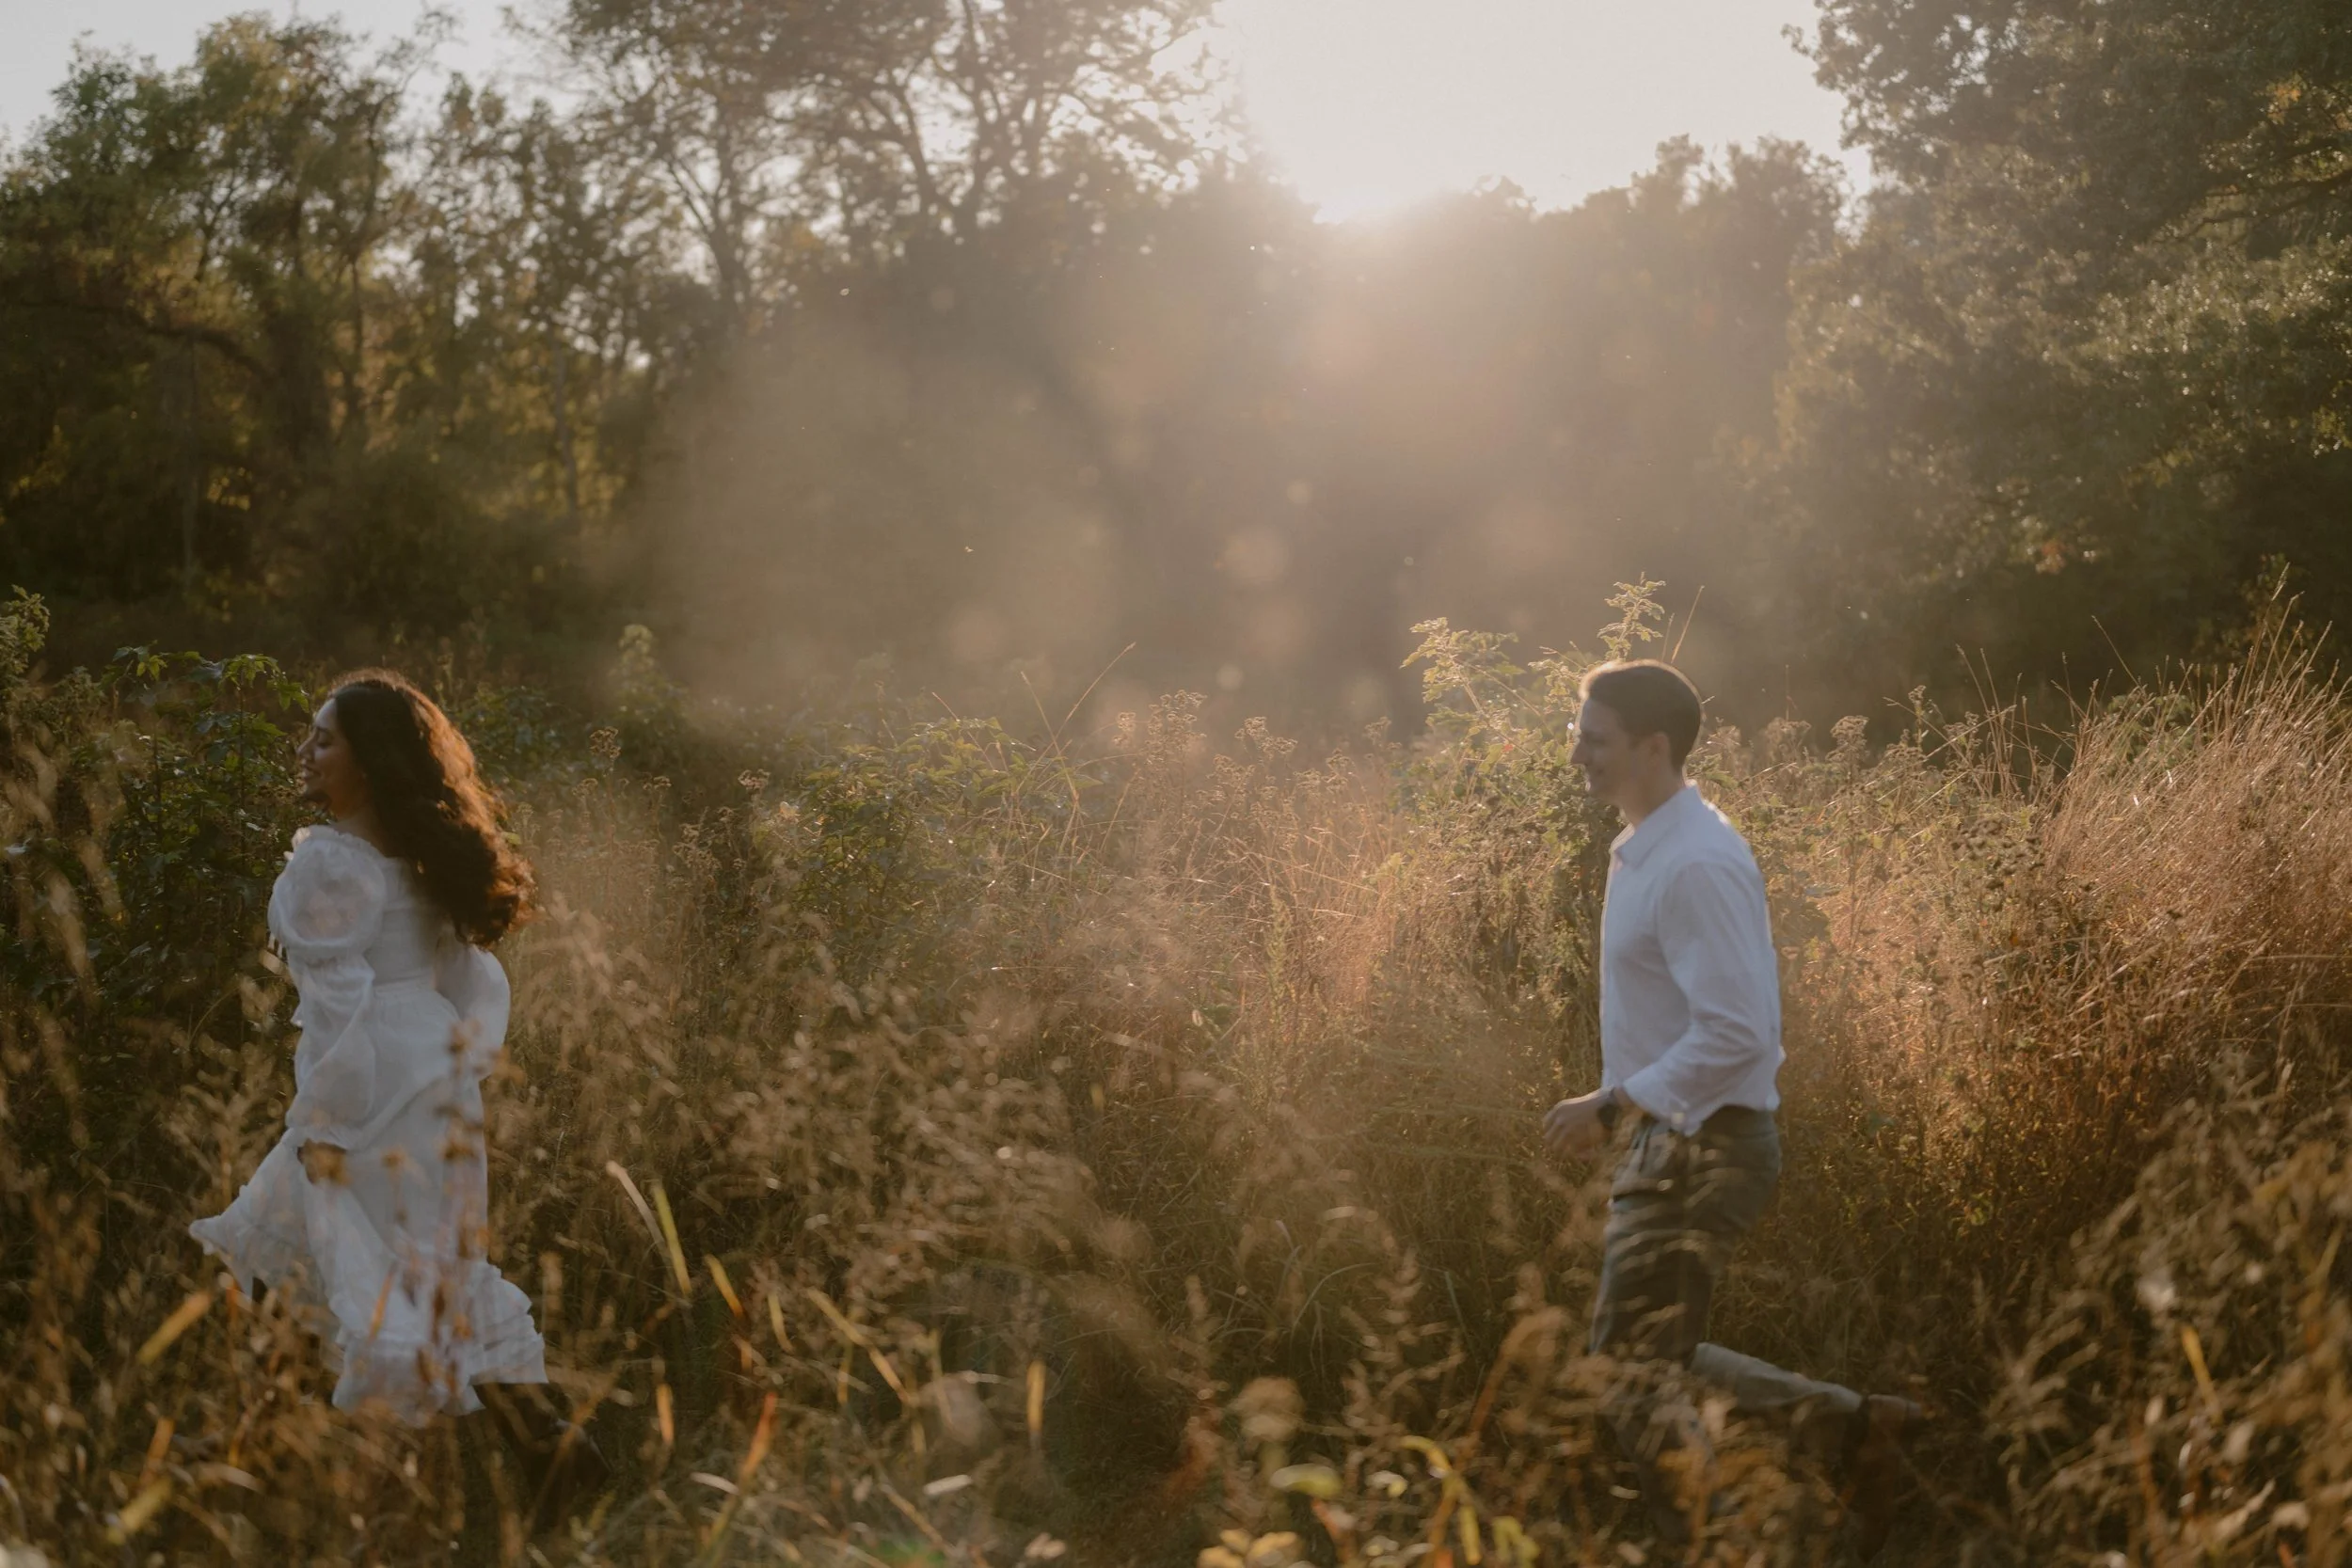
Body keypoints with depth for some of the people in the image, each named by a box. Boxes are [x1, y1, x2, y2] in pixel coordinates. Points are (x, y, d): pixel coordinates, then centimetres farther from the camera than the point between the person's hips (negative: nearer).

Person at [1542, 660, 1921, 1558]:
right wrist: (1620, 1108, 15)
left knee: (1631, 1373, -2)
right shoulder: (1646, 850, 11)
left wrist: (1612, 1107, -22)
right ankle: (1855, 1426, 20)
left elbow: (1734, 1034, -27)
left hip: (1702, 1149, -10)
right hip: (1676, 1140, 10)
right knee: (1654, 1354, 17)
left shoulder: (1694, 866, -21)